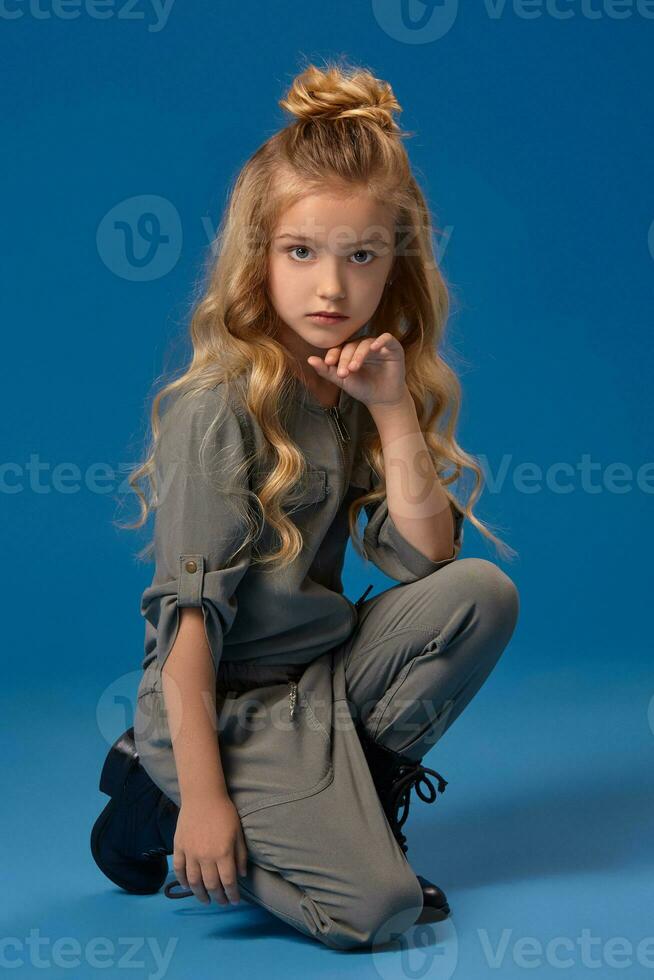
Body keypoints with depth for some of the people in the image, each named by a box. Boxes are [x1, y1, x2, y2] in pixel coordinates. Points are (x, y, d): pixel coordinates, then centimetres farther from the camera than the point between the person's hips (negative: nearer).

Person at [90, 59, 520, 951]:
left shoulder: (364, 392, 1)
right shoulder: (220, 410, -19)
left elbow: (426, 562, -7)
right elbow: (187, 617, -20)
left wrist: (394, 409, -15)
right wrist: (202, 795, -21)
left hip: (322, 674, 7)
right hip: (225, 703, -6)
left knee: (483, 593, -11)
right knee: (376, 907, -16)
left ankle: (349, 799, 1)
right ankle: (161, 805, 5)